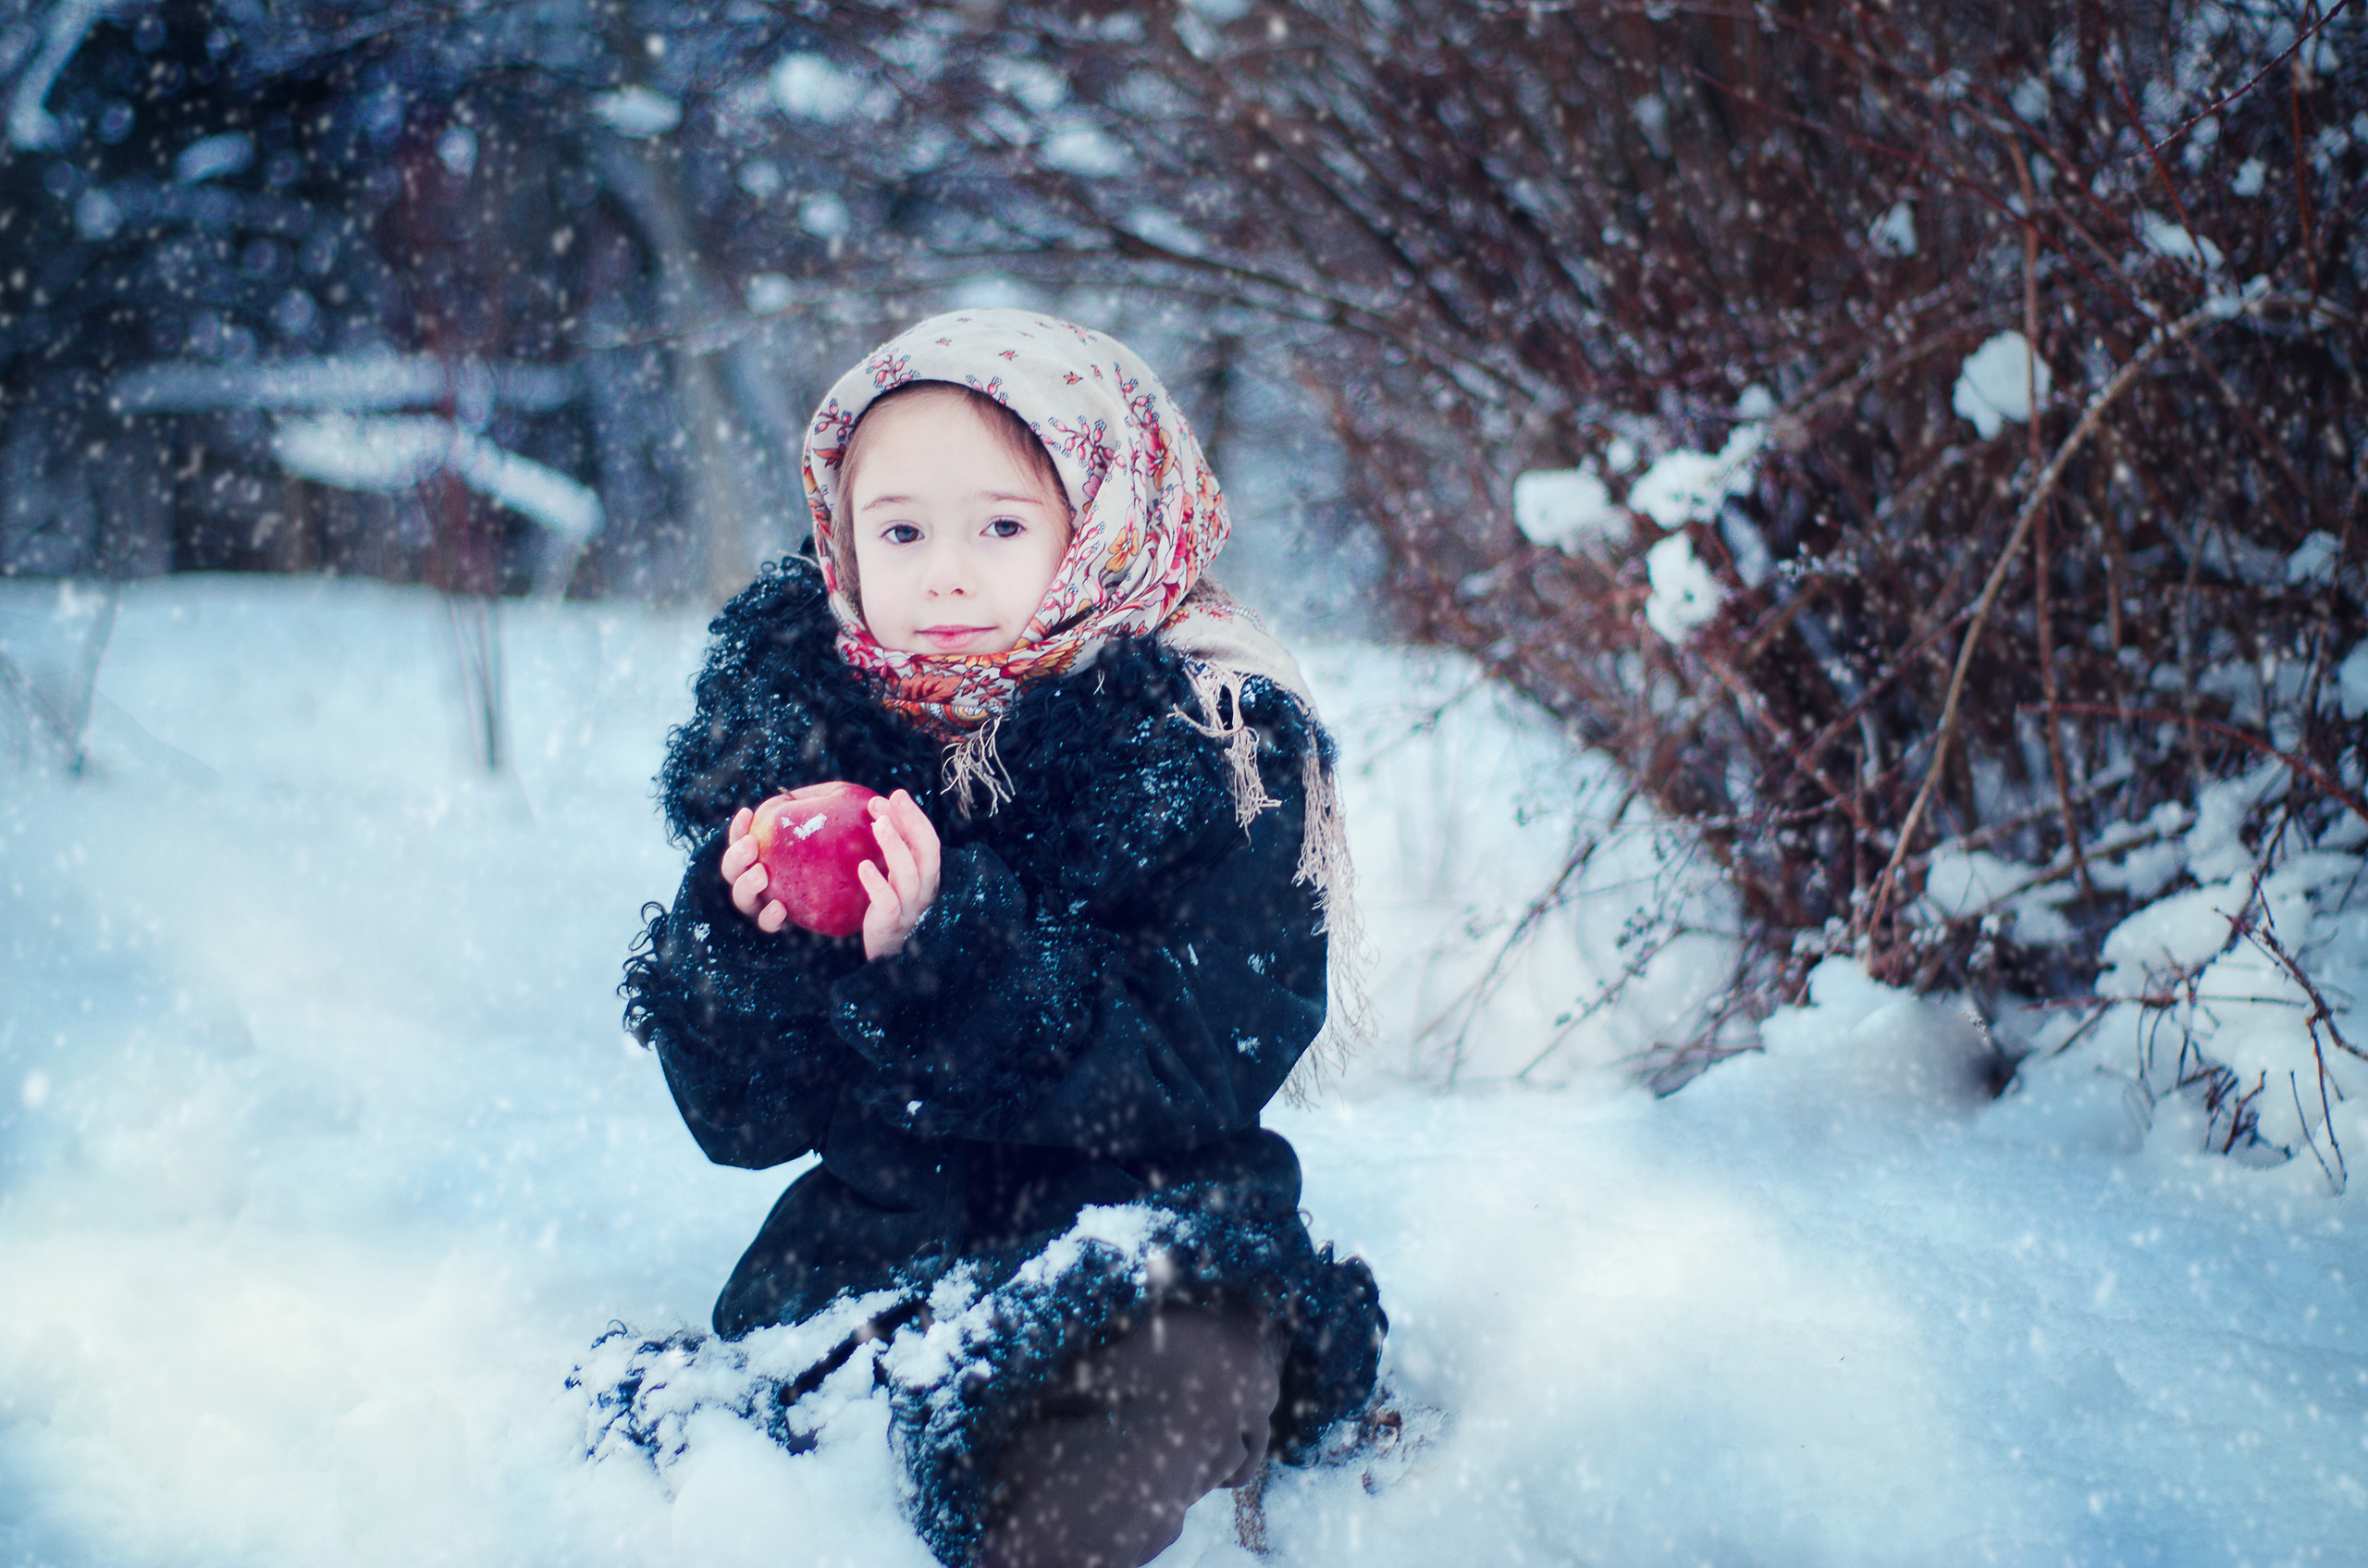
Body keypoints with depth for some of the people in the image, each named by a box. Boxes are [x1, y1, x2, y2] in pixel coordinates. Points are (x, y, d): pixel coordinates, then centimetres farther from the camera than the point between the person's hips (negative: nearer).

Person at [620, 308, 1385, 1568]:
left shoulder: (1219, 745, -8)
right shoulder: (785, 729, 2)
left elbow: (1186, 1079, -17)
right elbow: (737, 1119, 1)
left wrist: (953, 954, -30)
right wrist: (745, 947, -20)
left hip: (1142, 1229, -3)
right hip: (881, 1236, 4)